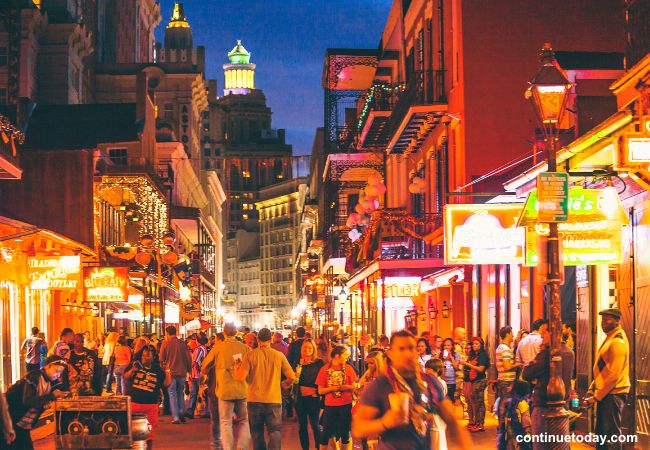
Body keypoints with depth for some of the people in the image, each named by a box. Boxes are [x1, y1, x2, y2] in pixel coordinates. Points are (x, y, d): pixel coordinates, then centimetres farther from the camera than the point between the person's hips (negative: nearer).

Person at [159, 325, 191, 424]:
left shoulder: (165, 344, -6)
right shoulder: (182, 343, 0)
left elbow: (161, 359, -2)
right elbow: (188, 359, 4)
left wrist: (163, 368, 13)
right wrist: (189, 370, 15)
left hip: (170, 372, -2)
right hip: (182, 372, 3)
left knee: (172, 394, 2)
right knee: (180, 393, 17)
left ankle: (175, 417, -4)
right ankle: (182, 415, 10)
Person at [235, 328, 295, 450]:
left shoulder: (250, 355, -5)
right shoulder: (279, 355, -2)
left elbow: (240, 377, -11)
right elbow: (291, 376, -1)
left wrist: (237, 366, 9)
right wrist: (286, 383, 21)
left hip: (255, 400, 0)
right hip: (274, 400, 0)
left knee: (257, 432, 12)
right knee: (275, 431, 3)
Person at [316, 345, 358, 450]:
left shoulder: (348, 368, 4)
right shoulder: (325, 369, -1)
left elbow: (353, 387, 5)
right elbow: (320, 390, 0)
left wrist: (346, 387, -16)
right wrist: (332, 388, -16)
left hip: (346, 406, 1)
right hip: (330, 406, -1)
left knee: (345, 433, 6)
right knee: (326, 433, 0)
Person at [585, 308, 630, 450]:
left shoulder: (618, 342, -16)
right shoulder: (609, 339, 16)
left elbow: (614, 374, -21)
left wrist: (597, 396, -17)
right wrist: (592, 388, 12)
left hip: (612, 394, -10)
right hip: (604, 394, 10)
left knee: (611, 434, -7)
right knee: (601, 433, 16)